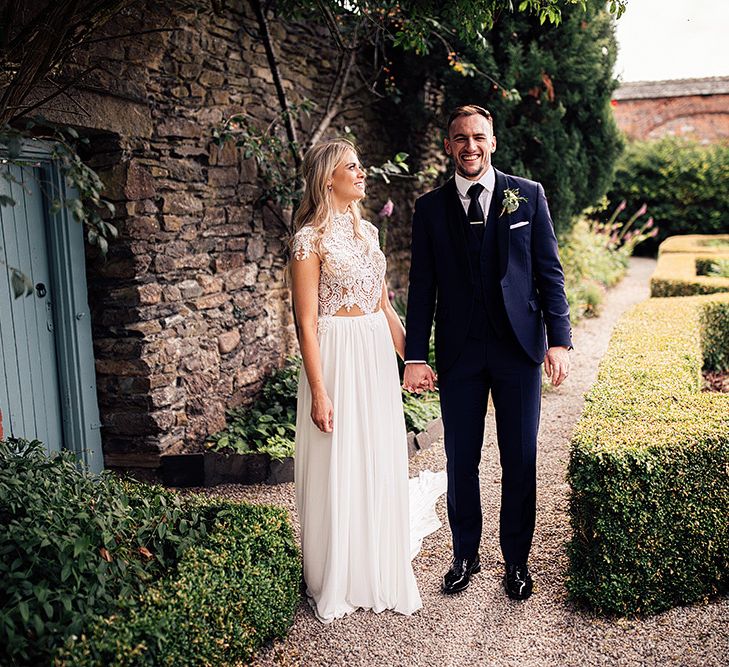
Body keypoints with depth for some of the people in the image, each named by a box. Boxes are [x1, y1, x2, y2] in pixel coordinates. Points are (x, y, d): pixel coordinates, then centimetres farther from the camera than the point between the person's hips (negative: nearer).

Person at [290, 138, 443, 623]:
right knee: (339, 469, 4)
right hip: (339, 359, -7)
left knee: (382, 464, 14)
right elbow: (307, 322, -13)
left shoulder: (367, 231, 12)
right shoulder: (311, 238, -10)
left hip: (378, 356, 7)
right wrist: (319, 392, -17)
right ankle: (336, 585, 22)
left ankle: (382, 571, 34)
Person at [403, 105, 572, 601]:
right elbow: (422, 286, 4)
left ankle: (517, 559, 24)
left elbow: (550, 271, 2)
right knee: (461, 460, 9)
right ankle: (465, 555, 27)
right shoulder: (430, 208, 5)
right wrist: (416, 356, -2)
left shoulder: (528, 195, 3)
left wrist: (559, 340, -6)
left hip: (518, 346, 0)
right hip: (458, 352, 1)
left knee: (520, 459, 7)